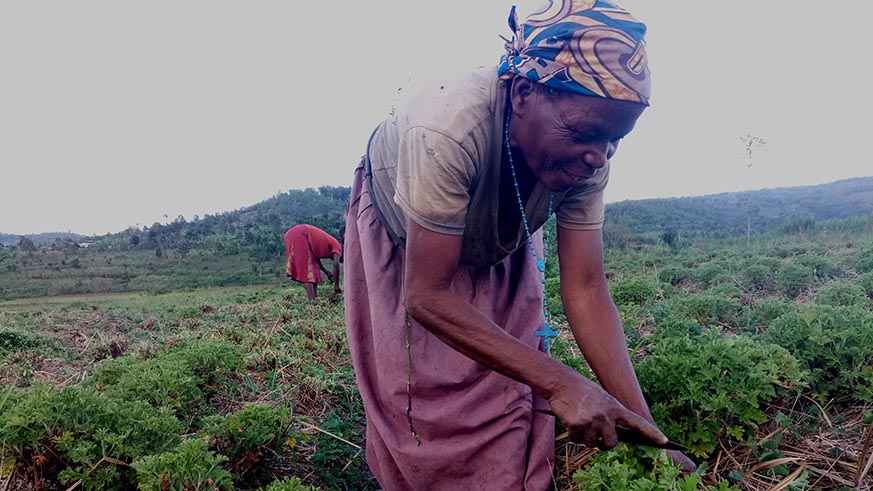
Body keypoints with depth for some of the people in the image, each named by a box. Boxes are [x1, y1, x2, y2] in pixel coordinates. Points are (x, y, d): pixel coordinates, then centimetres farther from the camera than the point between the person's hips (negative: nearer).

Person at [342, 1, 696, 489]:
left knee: (512, 385, 0)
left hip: (499, 242, 3)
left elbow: (586, 289, -26)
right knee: (418, 396, 1)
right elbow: (426, 295, -40)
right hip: (401, 238, -3)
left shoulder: (587, 156, -29)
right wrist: (558, 382, -43)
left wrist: (645, 433, -31)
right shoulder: (451, 128, -45)